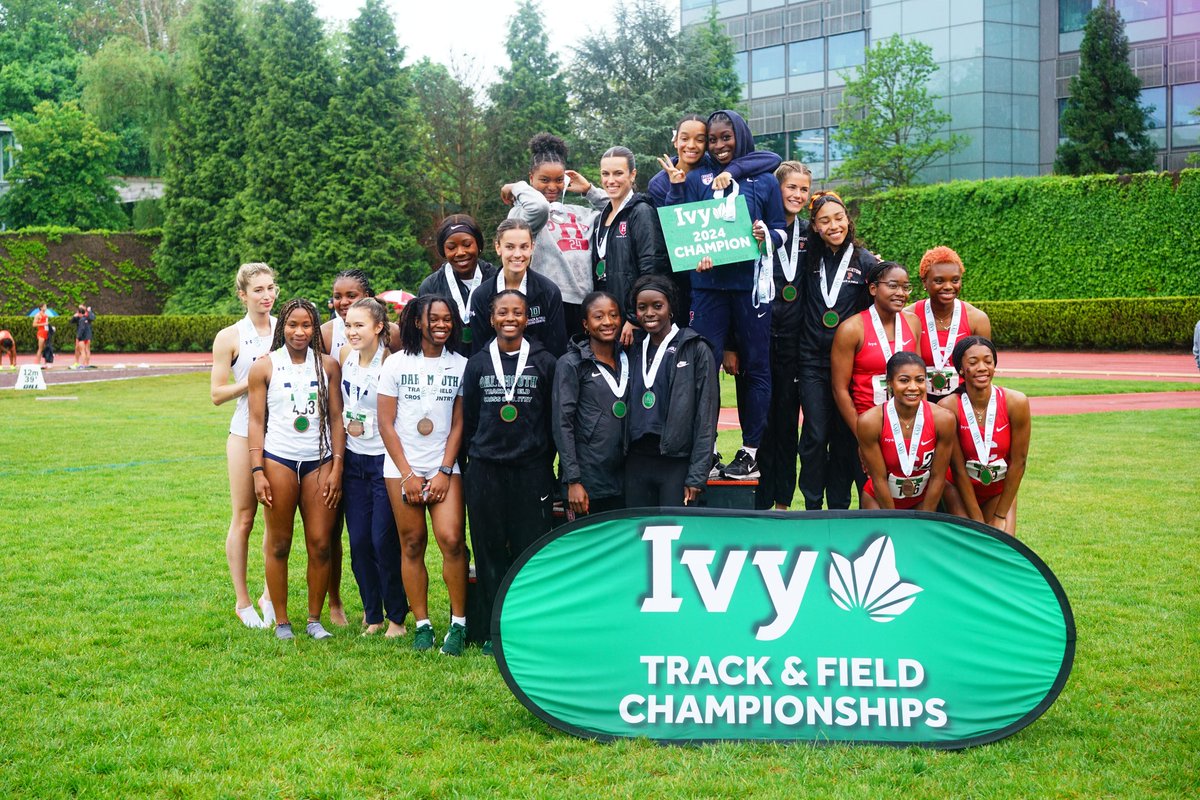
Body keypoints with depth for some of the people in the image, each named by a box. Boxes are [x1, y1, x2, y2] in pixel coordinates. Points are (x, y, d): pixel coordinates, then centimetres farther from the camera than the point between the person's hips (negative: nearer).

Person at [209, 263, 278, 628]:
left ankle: (270, 595, 19)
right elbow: (217, 394, -3)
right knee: (243, 517, 2)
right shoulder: (230, 337, -2)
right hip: (246, 433, -3)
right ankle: (242, 601, 12)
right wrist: (253, 379, -16)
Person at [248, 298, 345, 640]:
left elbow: (336, 419, 8)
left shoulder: (328, 365, 7)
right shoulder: (265, 367, 2)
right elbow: (256, 422, 2)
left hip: (319, 461, 2)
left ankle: (314, 619, 12)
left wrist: (337, 468, 0)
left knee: (320, 544, -1)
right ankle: (281, 621, 11)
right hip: (278, 460, -1)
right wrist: (257, 472, -6)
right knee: (279, 544, 2)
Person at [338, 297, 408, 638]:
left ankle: (397, 616, 11)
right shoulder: (345, 356, 3)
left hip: (384, 459, -5)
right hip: (353, 459, 5)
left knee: (383, 540, -4)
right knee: (358, 541, 6)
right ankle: (372, 614, 18)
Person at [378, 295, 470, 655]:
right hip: (401, 468, 0)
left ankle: (458, 623, -2)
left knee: (451, 539, -13)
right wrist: (408, 474, -5)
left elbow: (459, 424, 5)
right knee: (412, 545, 1)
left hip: (445, 467, 0)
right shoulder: (396, 364, 3)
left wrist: (444, 472, -5)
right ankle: (422, 625, 10)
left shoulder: (461, 366, 5)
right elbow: (386, 423, 1)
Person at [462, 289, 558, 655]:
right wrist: (479, 453, 9)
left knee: (532, 549, -2)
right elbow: (468, 419, 13)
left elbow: (555, 418, 6)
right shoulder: (477, 364, 7)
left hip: (532, 470, -1)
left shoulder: (544, 362, 3)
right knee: (490, 549, 4)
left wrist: (544, 459, 5)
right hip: (485, 471, 2)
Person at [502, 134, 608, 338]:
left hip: (583, 304, 6)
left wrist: (589, 190, 19)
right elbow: (538, 206, -23)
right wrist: (518, 188, -5)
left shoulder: (579, 213, 19)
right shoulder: (523, 212, -1)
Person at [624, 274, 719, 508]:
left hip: (677, 462, -4)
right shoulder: (633, 349, 12)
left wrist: (697, 475, -10)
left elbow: (706, 416, -6)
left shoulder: (696, 350, -3)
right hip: (637, 461, 4)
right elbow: (626, 408, 15)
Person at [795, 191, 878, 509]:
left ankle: (839, 509, 15)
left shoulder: (864, 261, 1)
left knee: (845, 436, 5)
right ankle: (812, 507, 7)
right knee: (815, 435, -3)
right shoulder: (808, 259, 5)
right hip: (812, 360, 1)